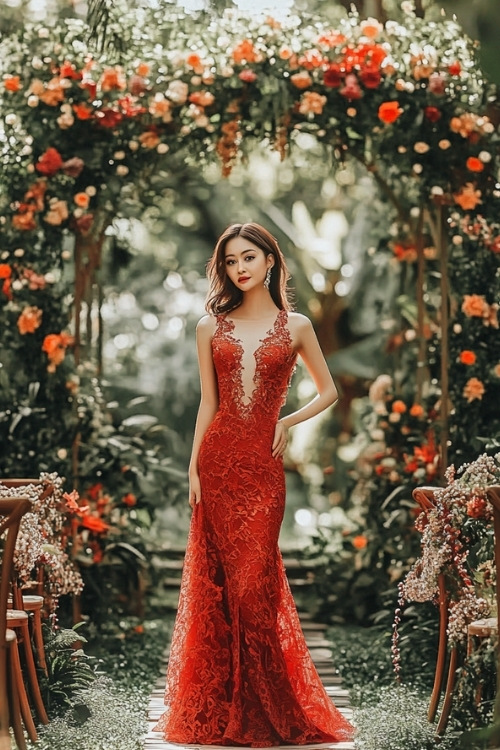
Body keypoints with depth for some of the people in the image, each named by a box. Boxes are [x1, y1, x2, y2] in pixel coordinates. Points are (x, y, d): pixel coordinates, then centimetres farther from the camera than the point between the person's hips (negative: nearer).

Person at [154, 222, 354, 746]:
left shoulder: (295, 326, 7)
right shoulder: (211, 326, 9)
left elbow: (327, 391, 16)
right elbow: (208, 403, 8)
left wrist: (289, 422, 0)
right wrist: (194, 469, 2)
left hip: (262, 463, -1)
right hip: (218, 459, 1)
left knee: (253, 580, -2)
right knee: (219, 577, 3)